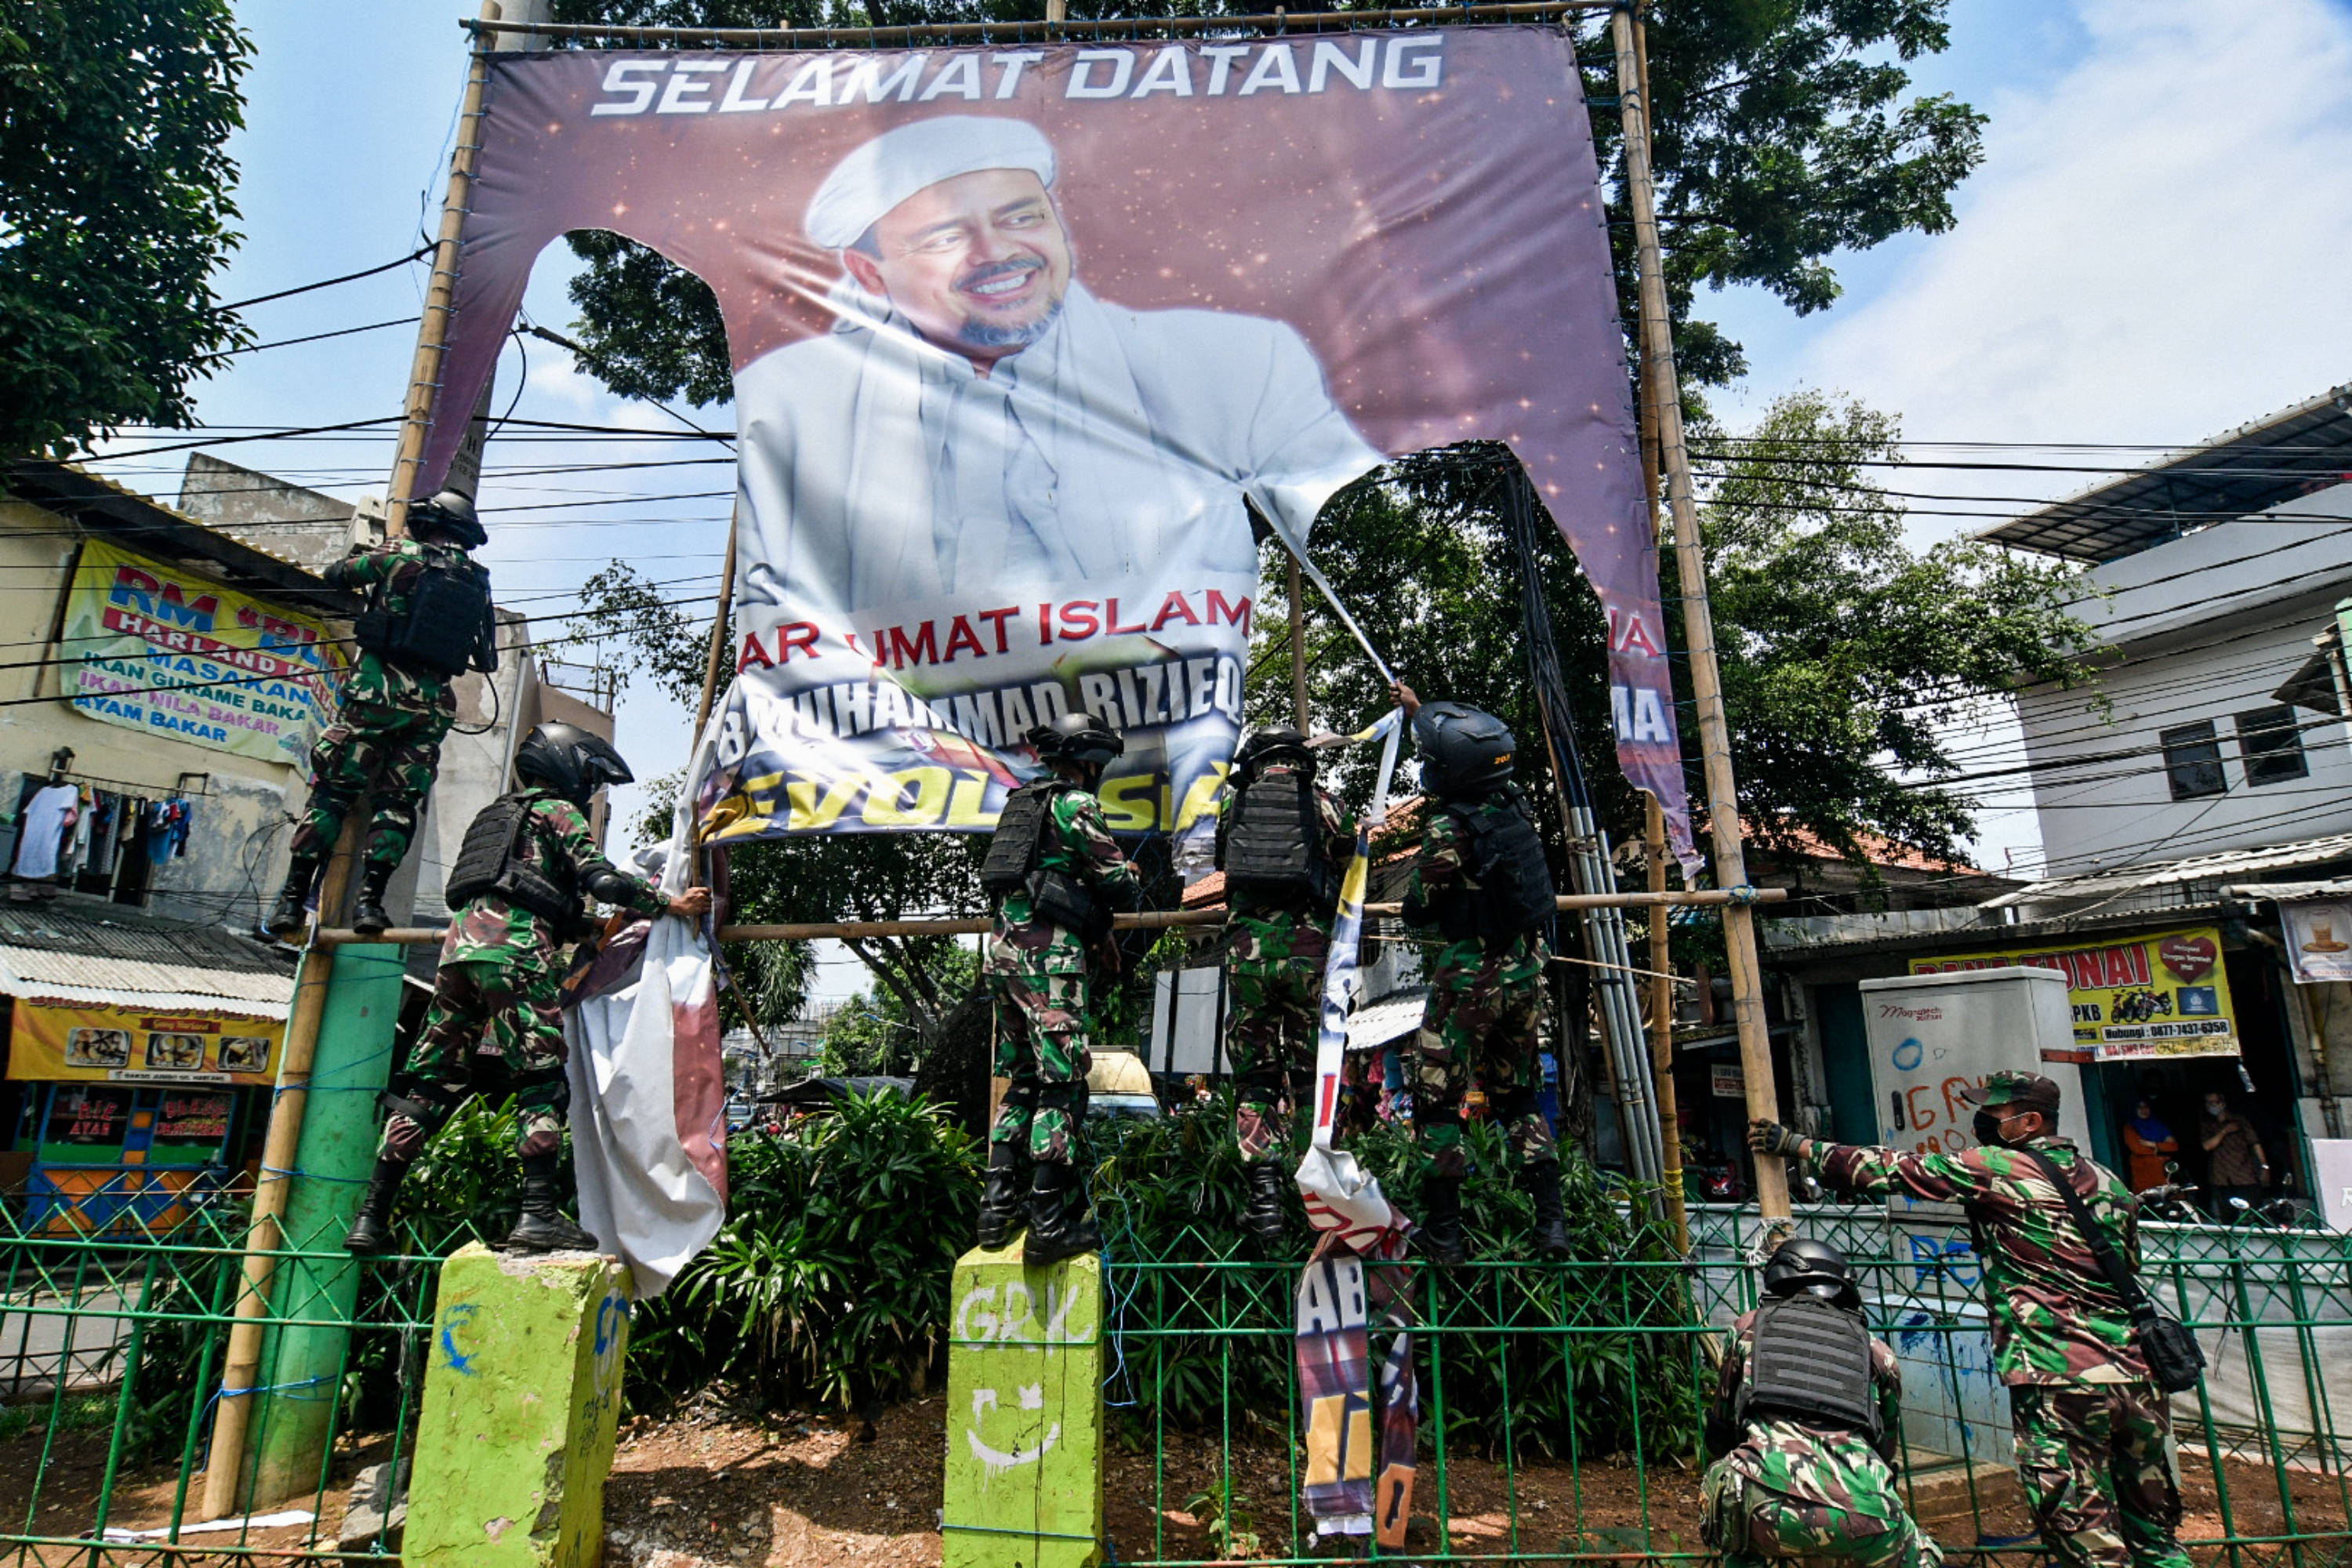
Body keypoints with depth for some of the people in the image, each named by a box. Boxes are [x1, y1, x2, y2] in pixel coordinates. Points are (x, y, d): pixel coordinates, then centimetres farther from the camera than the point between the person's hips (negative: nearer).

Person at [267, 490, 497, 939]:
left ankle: (293, 896, 1)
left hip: (377, 690, -2)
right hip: (433, 703, 3)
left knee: (332, 790, 2)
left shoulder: (400, 554, 2)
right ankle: (370, 897, -4)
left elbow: (334, 576, 15)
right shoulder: (477, 580, 11)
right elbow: (486, 656, 19)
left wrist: (361, 558, 37)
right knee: (399, 802, 6)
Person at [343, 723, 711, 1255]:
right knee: (543, 1083, -9)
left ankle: (371, 1218, 9)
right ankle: (539, 1214, -17)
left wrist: (594, 926, 35)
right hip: (515, 952, -8)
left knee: (428, 1085, 9)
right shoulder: (559, 811, 7)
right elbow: (600, 877, -7)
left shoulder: (495, 814, 32)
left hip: (459, 947, 8)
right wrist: (670, 904, -3)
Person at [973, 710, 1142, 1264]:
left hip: (1004, 951, 9)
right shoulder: (1075, 803, -7)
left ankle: (997, 1210, 16)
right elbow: (1115, 880, -8)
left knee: (1023, 1081, 15)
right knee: (1061, 1085, -6)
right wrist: (1135, 882, 16)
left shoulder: (1024, 801, 21)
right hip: (1050, 958, -9)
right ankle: (1051, 1227, -5)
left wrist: (1096, 934, 27)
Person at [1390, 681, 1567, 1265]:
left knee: (1438, 1102, 6)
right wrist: (1418, 711, 31)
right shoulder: (1513, 802, 1)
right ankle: (1552, 1222, 16)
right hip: (1526, 974, 7)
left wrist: (1420, 887, 13)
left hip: (1469, 980, -7)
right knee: (1519, 1097, 19)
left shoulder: (1447, 830, -19)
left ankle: (1444, 1232, 11)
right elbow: (1466, 762, 21)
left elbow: (1417, 913, -10)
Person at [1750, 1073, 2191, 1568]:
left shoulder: (1995, 1168, -7)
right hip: (2138, 1375, 7)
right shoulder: (2110, 1183, 14)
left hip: (2061, 1382, -7)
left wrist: (1797, 1145, -1)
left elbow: (1897, 1169, -7)